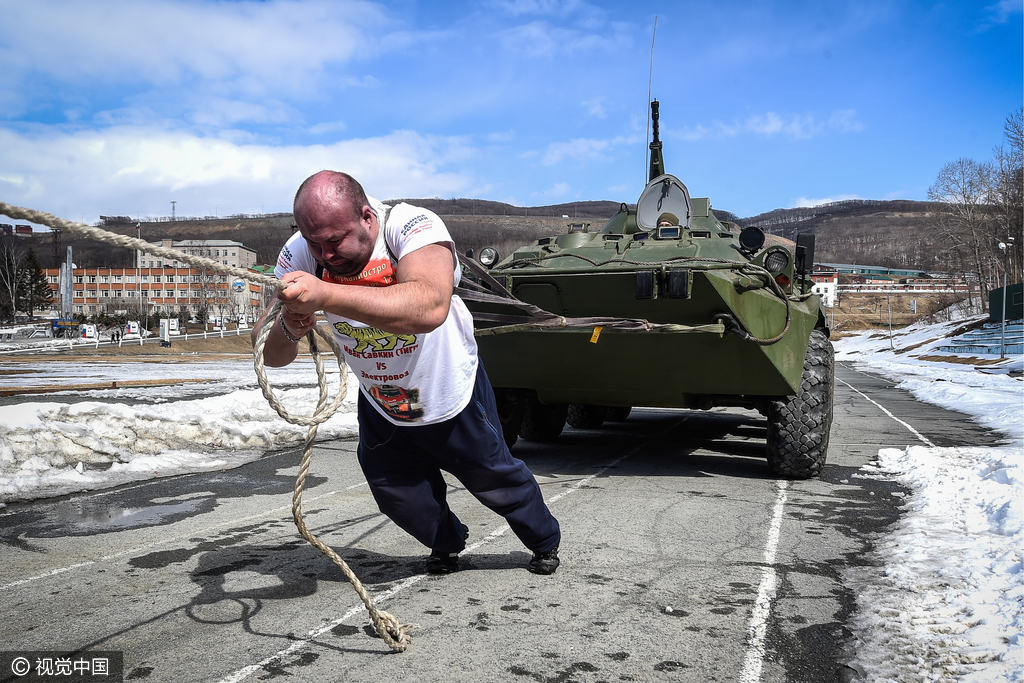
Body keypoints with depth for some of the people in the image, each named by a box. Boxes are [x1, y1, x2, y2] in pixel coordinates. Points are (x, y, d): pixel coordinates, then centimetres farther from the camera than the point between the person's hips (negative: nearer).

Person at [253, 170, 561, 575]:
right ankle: (447, 543, 47)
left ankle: (546, 542, 47)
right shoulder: (301, 253, -21)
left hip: (454, 397, -3)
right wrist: (287, 328, -47)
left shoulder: (414, 226, -35)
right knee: (402, 503, 11)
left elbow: (429, 308, -56)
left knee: (498, 481, 15)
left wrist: (326, 295, -65)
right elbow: (269, 355, -23)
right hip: (380, 409, 3)